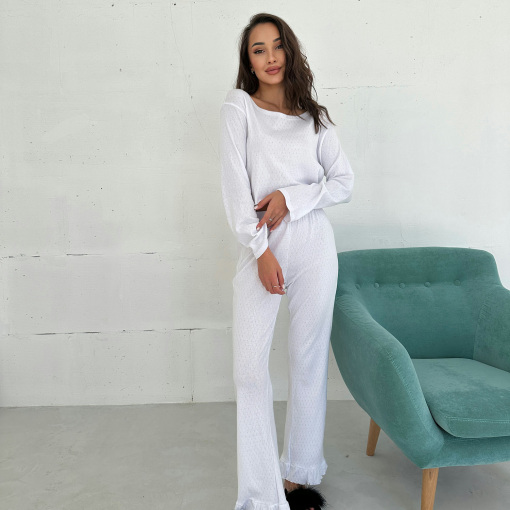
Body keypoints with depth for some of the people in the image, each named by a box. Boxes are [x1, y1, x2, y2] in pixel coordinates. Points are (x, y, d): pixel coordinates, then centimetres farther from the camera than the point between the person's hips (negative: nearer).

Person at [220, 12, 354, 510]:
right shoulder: (239, 107, 5)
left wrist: (290, 197, -9)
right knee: (250, 370, -6)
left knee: (309, 361, 7)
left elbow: (344, 183, 8)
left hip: (312, 245, 3)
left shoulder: (314, 117, 13)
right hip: (258, 247, -2)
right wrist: (261, 250, -13)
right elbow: (234, 184, -5)